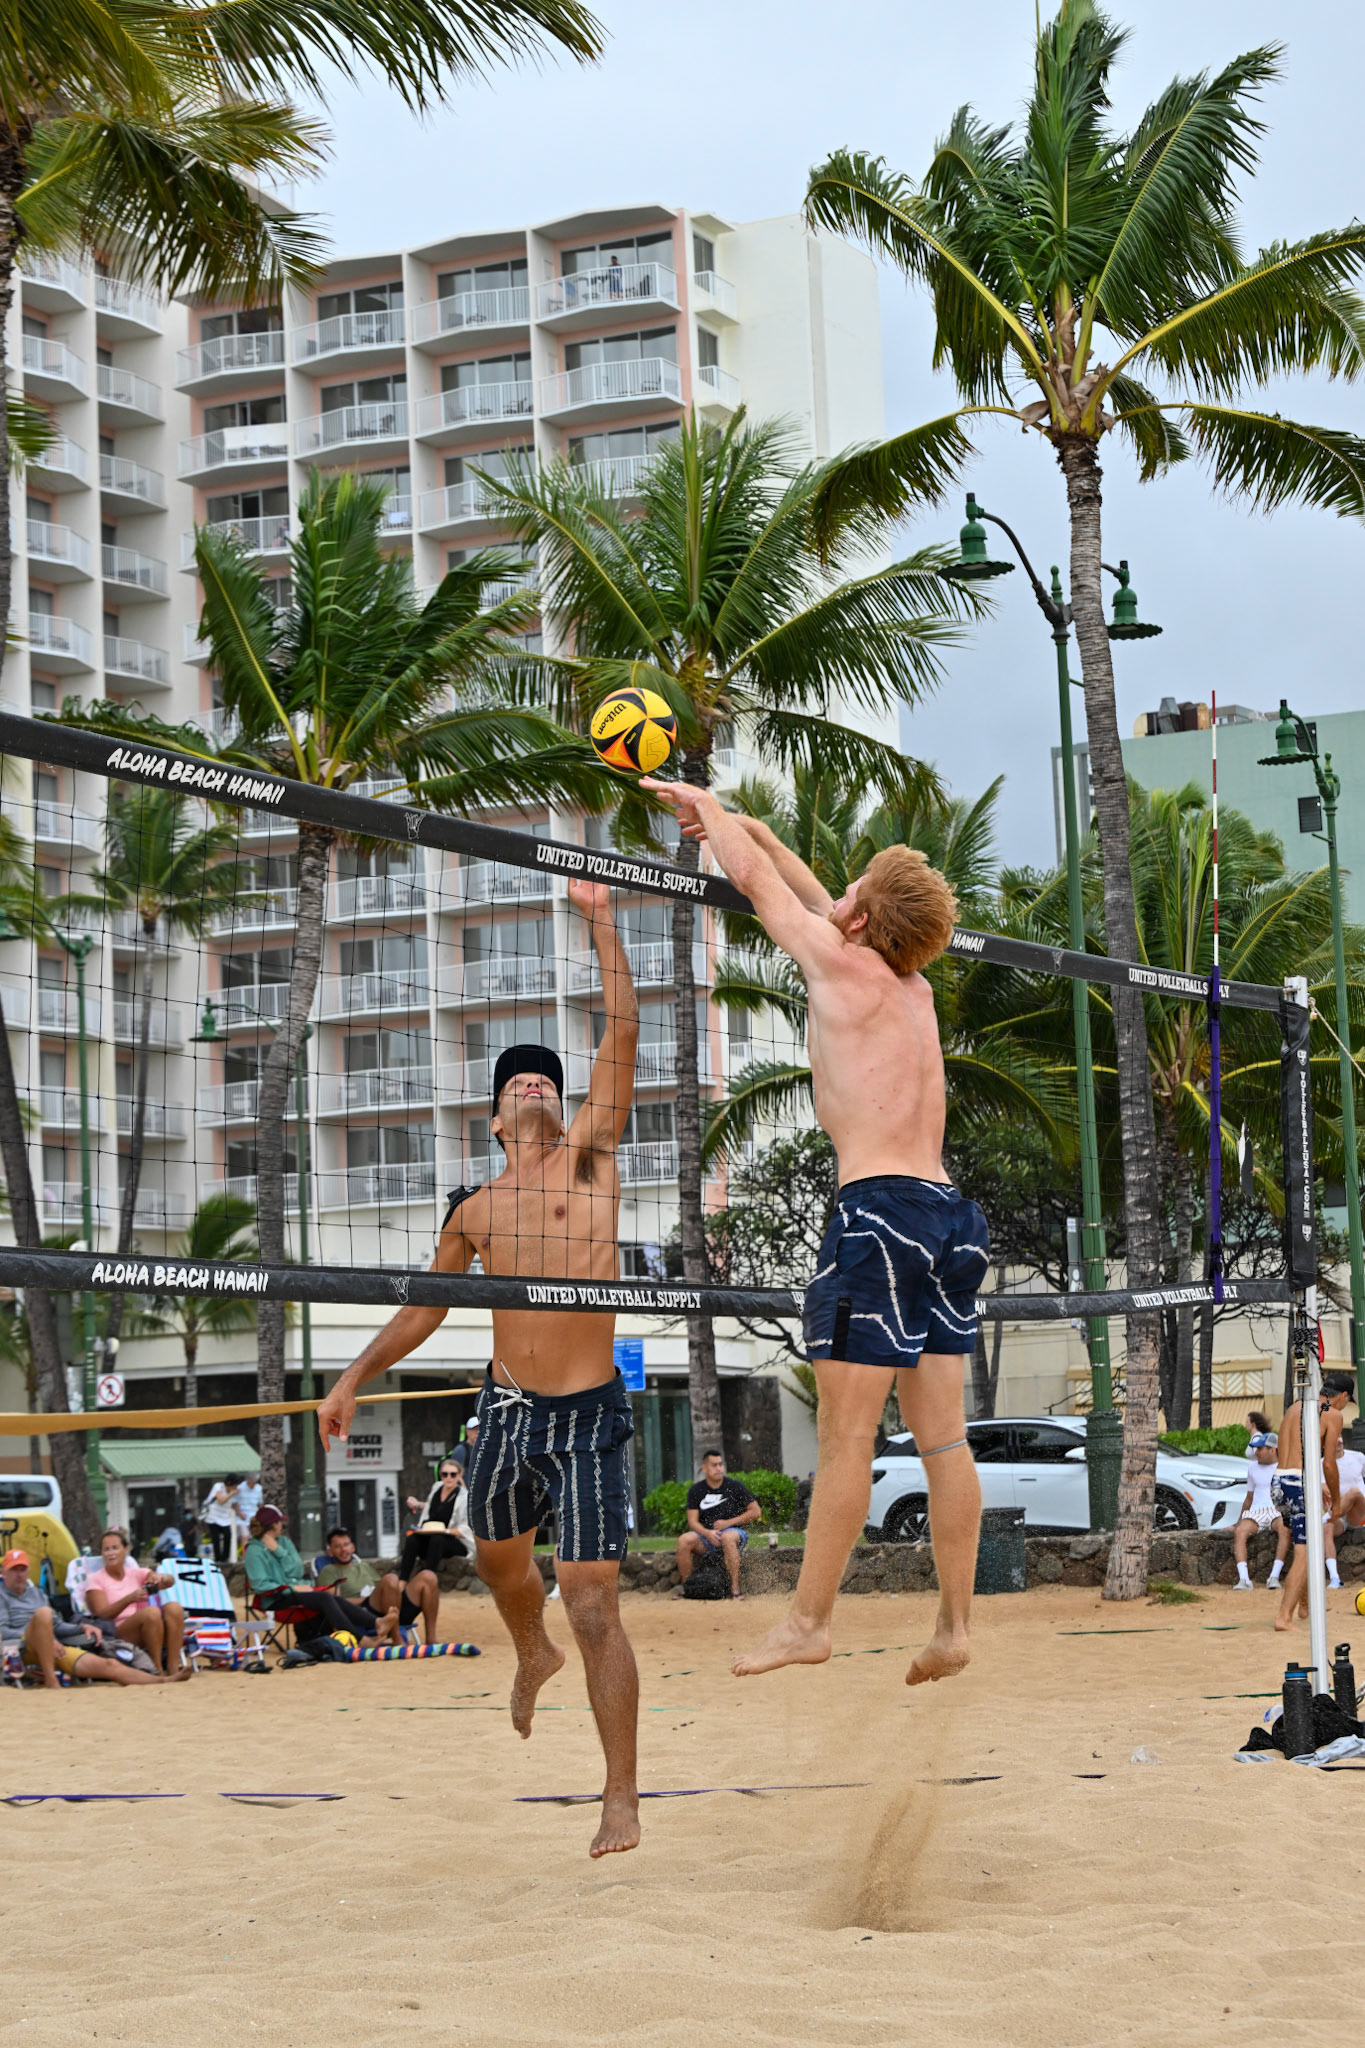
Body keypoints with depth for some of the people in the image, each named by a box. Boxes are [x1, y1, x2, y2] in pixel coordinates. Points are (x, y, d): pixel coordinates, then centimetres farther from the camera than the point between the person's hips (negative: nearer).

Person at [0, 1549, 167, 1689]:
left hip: (56, 1650, 6)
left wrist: (81, 1627, 11)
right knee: (43, 1613, -37)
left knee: (109, 1665, -13)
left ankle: (162, 1682, -24)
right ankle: (50, 1681, -37)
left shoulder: (36, 1593, 30)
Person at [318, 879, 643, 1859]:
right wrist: (354, 1379, 19)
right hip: (508, 1410, 5)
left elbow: (623, 1032, -8)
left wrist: (601, 922, -10)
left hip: (590, 1415, -5)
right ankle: (534, 1654, 58)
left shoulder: (590, 1158, 1)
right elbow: (426, 1308, 22)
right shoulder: (475, 1212, 10)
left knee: (594, 1605, -10)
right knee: (497, 1557, 23)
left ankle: (623, 1800, -5)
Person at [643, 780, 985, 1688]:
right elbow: (815, 899, 31)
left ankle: (809, 1622, 2)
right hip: (949, 1213, 8)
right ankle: (956, 1626, 7)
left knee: (846, 1433, -3)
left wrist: (714, 812, 29)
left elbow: (756, 879, 11)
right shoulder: (914, 990, 17)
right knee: (943, 1433, 7)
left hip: (879, 1206, -8)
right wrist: (739, 819, 39)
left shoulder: (840, 963, -3)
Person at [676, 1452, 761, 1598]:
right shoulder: (696, 1491, 5)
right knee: (684, 1540, -27)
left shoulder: (735, 1486, 0)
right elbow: (693, 1521, -2)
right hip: (705, 1534, 3)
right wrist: (707, 1533, -23)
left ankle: (735, 1589, -39)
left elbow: (756, 1511, 0)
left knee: (727, 1537, -39)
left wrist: (729, 1523, -10)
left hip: (736, 1531, -3)